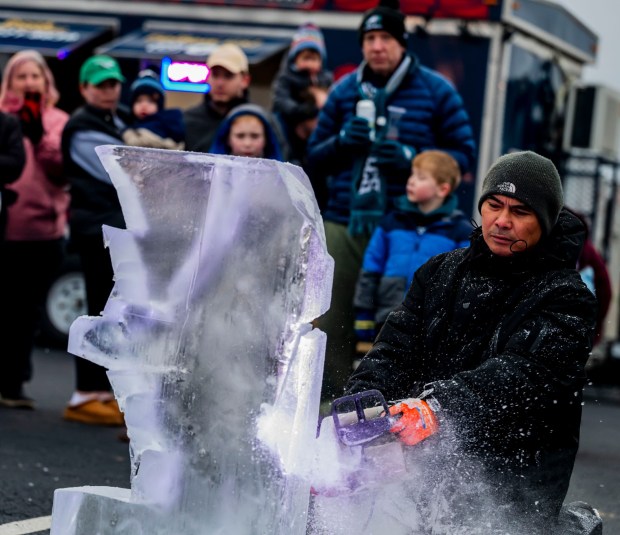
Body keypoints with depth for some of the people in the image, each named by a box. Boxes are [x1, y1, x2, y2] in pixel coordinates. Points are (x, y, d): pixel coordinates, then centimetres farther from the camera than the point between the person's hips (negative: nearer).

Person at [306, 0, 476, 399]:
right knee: (333, 320, 3)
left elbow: (464, 154, 3)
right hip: (343, 224, 3)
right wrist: (341, 143, -6)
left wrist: (412, 157, -13)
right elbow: (315, 157, 17)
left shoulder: (435, 92, 4)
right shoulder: (345, 91, 13)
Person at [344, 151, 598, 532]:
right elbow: (397, 348, 5)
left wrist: (439, 405, -36)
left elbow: (521, 374, -21)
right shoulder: (442, 272, 14)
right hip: (430, 464, 4)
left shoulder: (563, 298, -4)